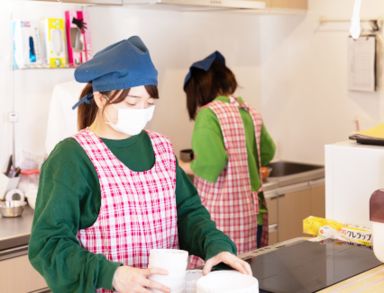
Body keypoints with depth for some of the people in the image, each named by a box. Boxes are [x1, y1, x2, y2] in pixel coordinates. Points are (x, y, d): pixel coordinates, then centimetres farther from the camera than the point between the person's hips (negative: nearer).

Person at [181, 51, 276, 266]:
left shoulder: (209, 113, -12)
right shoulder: (249, 112, 9)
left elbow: (211, 164, -21)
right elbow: (267, 152, 21)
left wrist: (186, 167, -3)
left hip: (223, 214, -7)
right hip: (255, 211, 7)